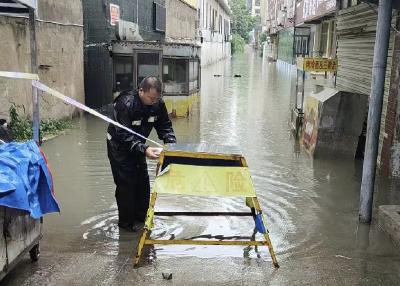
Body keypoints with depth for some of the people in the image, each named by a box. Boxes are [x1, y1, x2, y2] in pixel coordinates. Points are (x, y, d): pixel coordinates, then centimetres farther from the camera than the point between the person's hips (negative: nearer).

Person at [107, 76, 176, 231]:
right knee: (126, 183, -6)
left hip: (138, 145, 6)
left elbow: (165, 126, -6)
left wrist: (171, 143, -25)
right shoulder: (125, 104, -33)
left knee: (143, 181, 9)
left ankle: (141, 215, 25)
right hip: (119, 145, -6)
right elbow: (124, 135, -36)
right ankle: (125, 221, 8)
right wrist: (144, 149, -47)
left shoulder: (158, 103, -15)